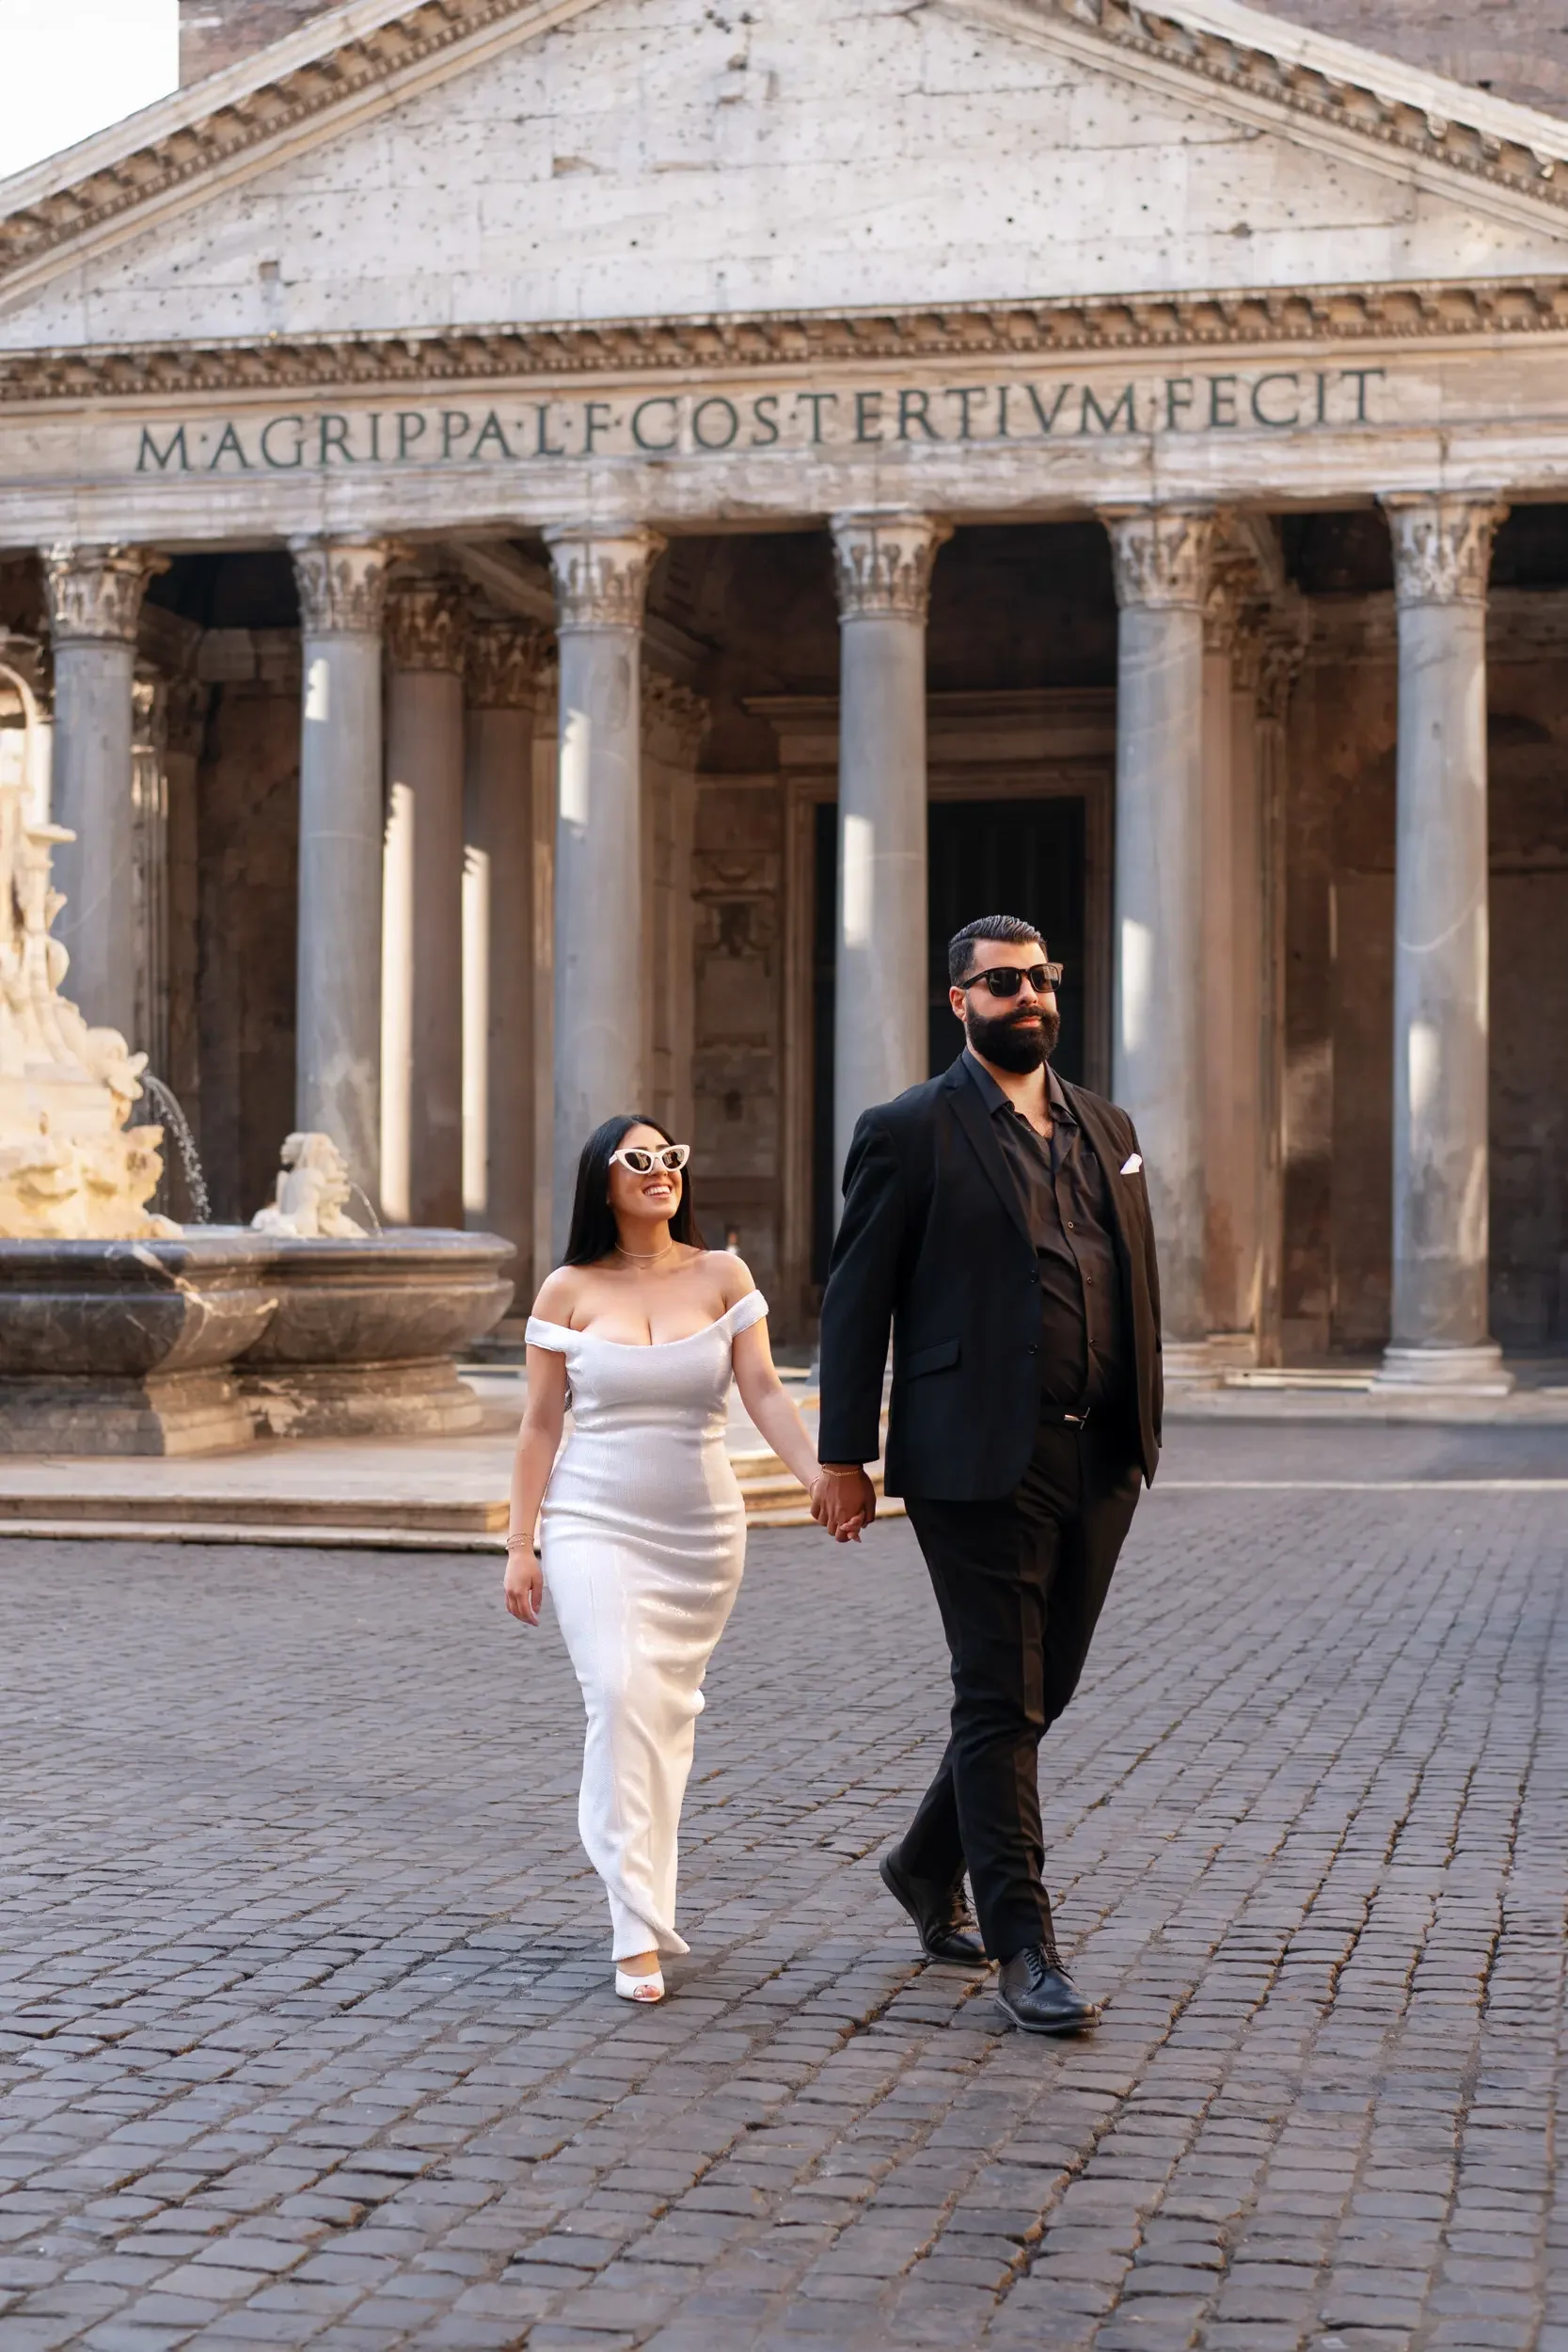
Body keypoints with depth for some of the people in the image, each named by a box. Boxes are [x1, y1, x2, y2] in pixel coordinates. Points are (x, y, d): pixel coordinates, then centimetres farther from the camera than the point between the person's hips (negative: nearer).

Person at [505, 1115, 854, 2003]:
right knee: (622, 1696, -17)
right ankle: (639, 1930, -16)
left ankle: (647, 1897, 25)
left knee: (671, 1712, 8)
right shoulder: (570, 1290, 1)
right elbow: (541, 1423, 3)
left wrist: (819, 1474, -22)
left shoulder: (723, 1276, 3)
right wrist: (520, 1545, 0)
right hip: (596, 1525, -2)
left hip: (702, 1530, 2)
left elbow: (764, 1389, -6)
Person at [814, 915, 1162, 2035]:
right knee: (1001, 1701, -2)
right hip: (979, 1462, -6)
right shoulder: (910, 1133, -3)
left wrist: (1142, 1430, 12)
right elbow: (856, 1301, -4)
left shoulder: (1108, 1128, 15)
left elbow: (1138, 1287, 18)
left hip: (1096, 1461, 6)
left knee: (1040, 1690, 14)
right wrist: (844, 1456, -7)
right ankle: (1023, 1944, 5)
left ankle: (931, 1863, 35)